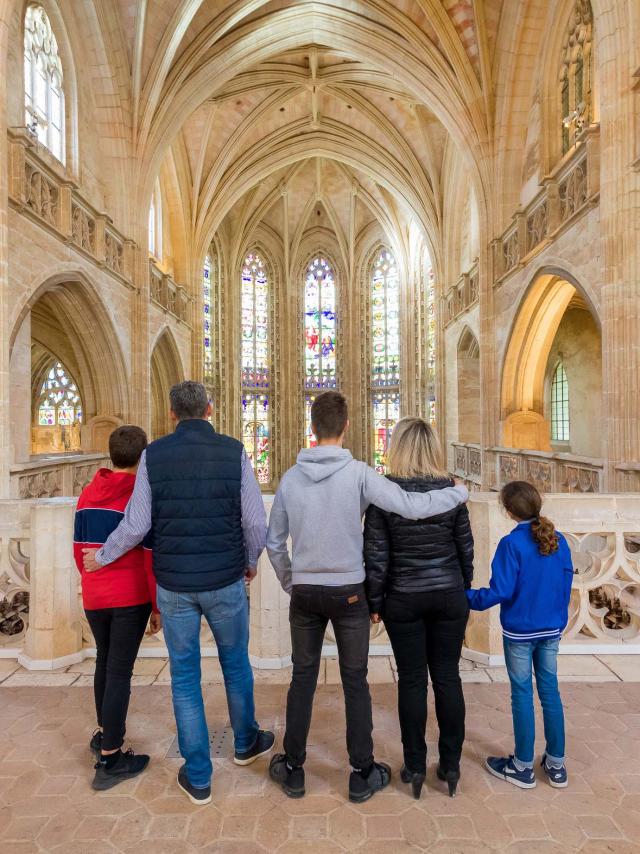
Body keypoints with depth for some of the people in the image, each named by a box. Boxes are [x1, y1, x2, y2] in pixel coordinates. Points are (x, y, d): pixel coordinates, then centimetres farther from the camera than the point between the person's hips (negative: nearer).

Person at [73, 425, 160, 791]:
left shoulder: (87, 495, 4)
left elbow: (80, 550, 10)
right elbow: (151, 558, -15)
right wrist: (158, 606, -6)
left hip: (93, 597, 6)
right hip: (131, 598, -6)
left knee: (105, 662, 23)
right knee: (120, 671, 3)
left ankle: (104, 732, 40)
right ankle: (110, 759, 13)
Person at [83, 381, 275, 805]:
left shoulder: (154, 455, -6)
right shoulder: (233, 451, -8)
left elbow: (136, 525, -5)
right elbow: (256, 523, -8)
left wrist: (101, 557, 13)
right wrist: (251, 562, 11)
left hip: (173, 584, 1)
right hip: (225, 581, 0)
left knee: (185, 676, 15)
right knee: (236, 663, 21)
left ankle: (197, 777, 29)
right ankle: (246, 742, 43)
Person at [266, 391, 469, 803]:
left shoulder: (291, 478, -4)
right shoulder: (358, 474, -15)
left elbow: (274, 541, 3)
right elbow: (412, 506, -21)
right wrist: (459, 493, -5)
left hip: (304, 594, 3)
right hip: (349, 593, -2)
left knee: (303, 679, 17)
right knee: (355, 683, 13)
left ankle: (293, 769, 32)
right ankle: (363, 774, 29)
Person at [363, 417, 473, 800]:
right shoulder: (451, 490, -6)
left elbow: (376, 556, -9)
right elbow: (466, 549, 1)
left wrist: (375, 602, 2)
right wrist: (463, 593, 15)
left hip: (404, 599, -1)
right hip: (449, 596, 2)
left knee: (412, 681, 12)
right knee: (448, 677, 14)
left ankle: (415, 767, 25)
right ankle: (451, 764, 28)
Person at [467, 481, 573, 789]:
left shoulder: (511, 543, -20)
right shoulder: (558, 540, -3)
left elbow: (501, 591, -21)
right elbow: (566, 587, 5)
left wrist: (468, 598, -7)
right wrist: (559, 620, 18)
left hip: (519, 632, -5)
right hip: (551, 630, 5)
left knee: (522, 695, 8)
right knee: (550, 691, 16)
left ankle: (523, 767, 22)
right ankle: (556, 765, 28)